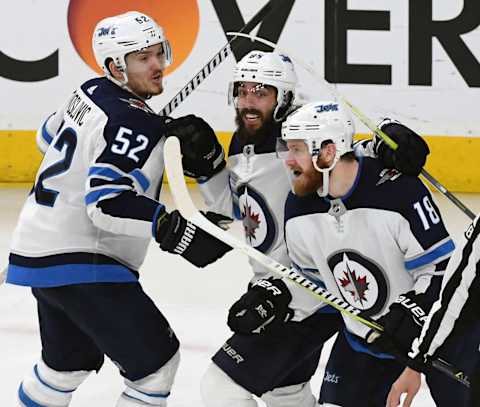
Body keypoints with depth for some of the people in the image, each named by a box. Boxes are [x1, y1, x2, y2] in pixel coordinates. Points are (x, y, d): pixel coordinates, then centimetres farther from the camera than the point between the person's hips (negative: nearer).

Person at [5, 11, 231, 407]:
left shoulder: (92, 93, 7)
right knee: (157, 360, -7)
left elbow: (51, 136, 25)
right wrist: (177, 230, -33)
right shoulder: (134, 123, -20)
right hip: (79, 264, -10)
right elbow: (106, 202, -31)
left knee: (70, 360, 28)